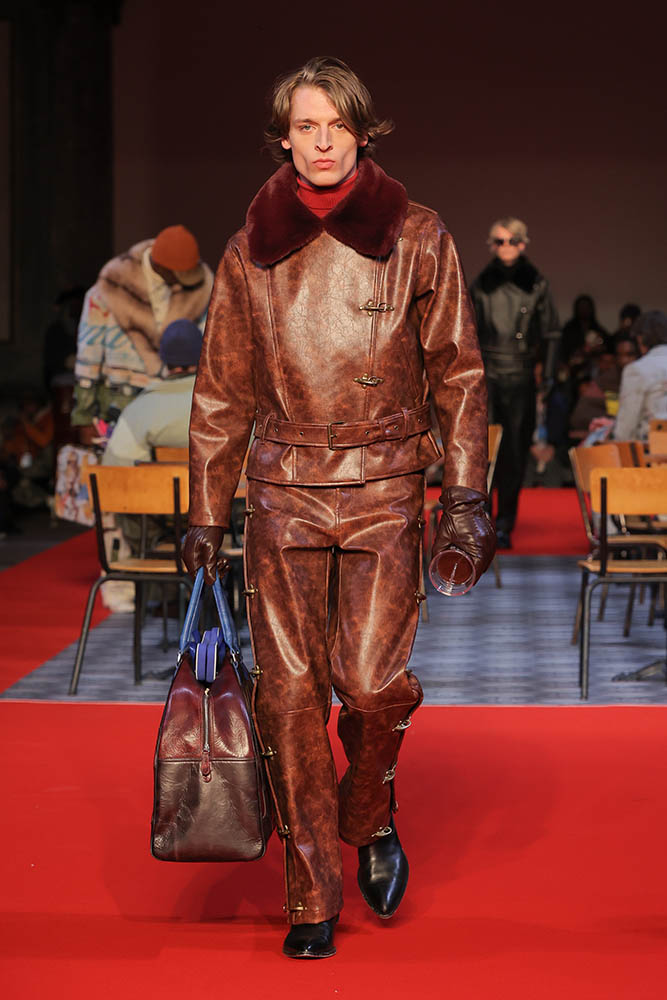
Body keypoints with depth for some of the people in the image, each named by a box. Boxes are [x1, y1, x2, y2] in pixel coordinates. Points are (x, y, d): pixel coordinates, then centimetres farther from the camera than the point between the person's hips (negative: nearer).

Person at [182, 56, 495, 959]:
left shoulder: (416, 239, 2)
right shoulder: (250, 251, 7)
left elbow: (457, 371, 6)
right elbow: (222, 391, 12)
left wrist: (466, 494, 0)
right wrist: (205, 514, 10)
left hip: (384, 487, -2)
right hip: (283, 489, 2)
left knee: (370, 679, -12)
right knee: (289, 690, -1)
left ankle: (372, 814, 21)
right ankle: (313, 895, 11)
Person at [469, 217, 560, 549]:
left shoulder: (536, 285, 4)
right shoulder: (481, 285, 7)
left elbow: (550, 333, 7)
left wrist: (548, 375, -1)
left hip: (521, 380, 0)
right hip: (487, 377, 0)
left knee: (515, 453, 1)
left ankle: (505, 526, 9)